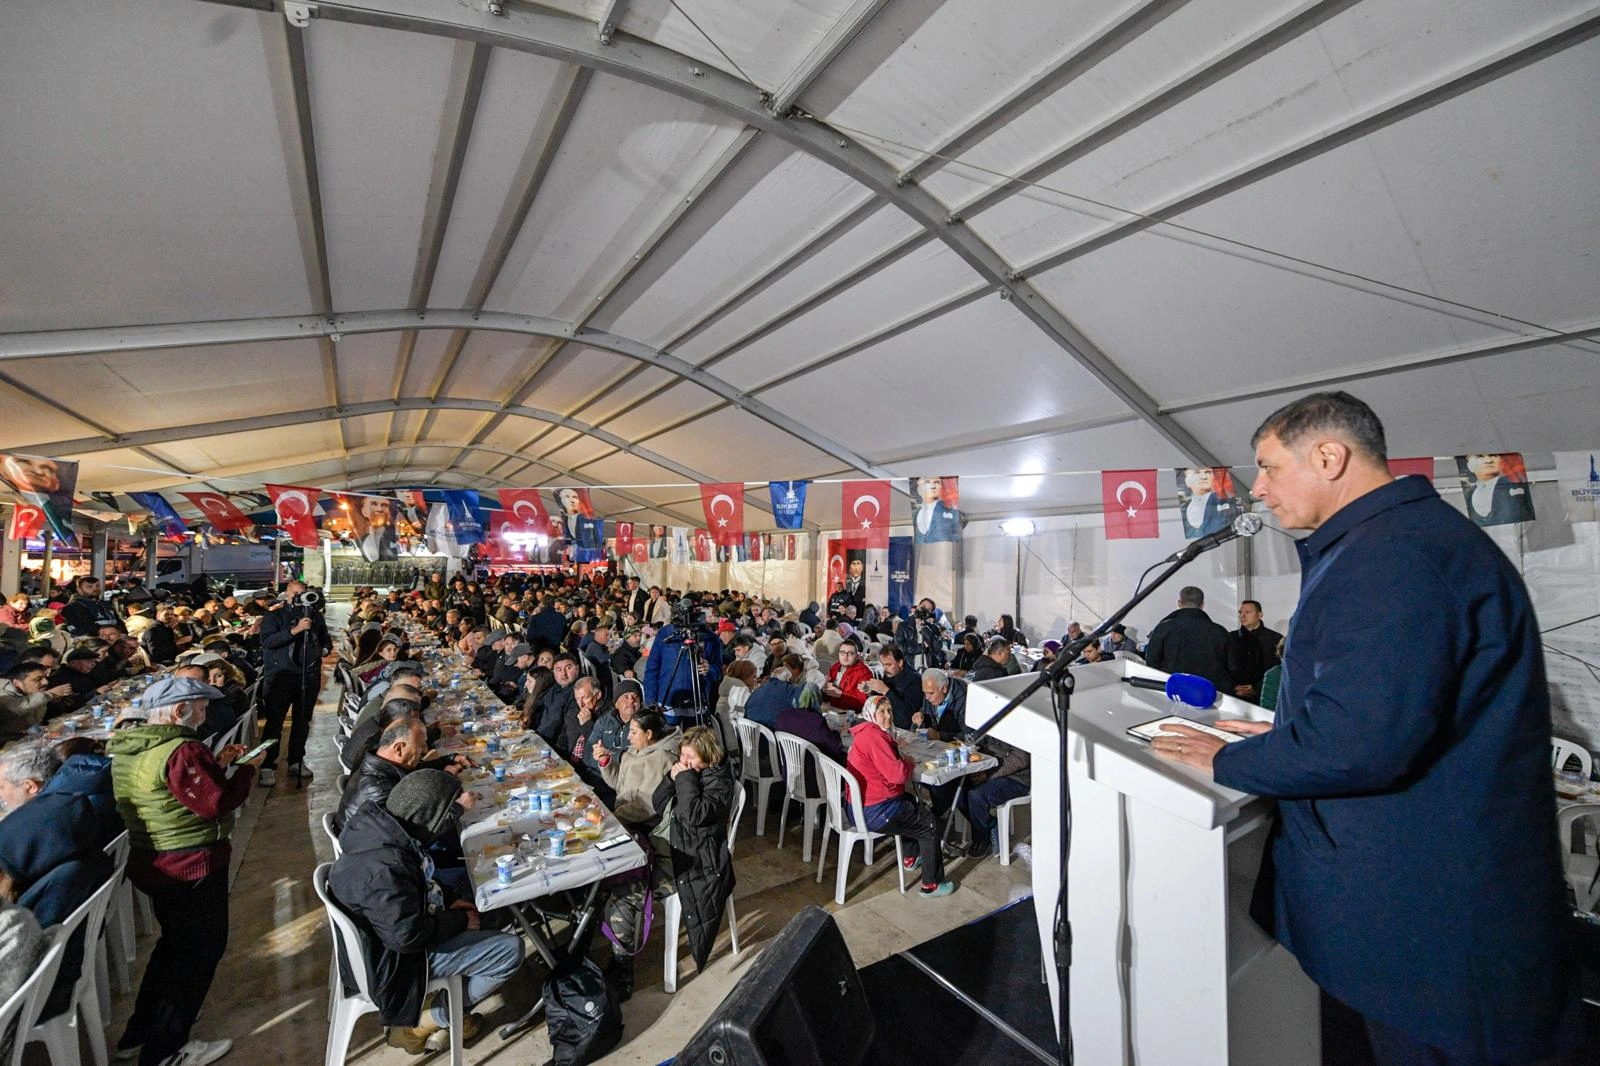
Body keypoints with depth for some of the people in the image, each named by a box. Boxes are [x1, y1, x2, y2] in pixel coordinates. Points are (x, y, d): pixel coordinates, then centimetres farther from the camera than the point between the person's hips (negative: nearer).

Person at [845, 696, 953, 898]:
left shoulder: (864, 733, 9)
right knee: (929, 823, 7)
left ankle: (911, 858, 42)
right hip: (873, 813, -10)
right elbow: (897, 774, -25)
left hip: (860, 805, 10)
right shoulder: (874, 736, -23)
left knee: (913, 804, 31)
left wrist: (901, 760, 1)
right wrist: (907, 762, -6)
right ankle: (931, 885, 17)